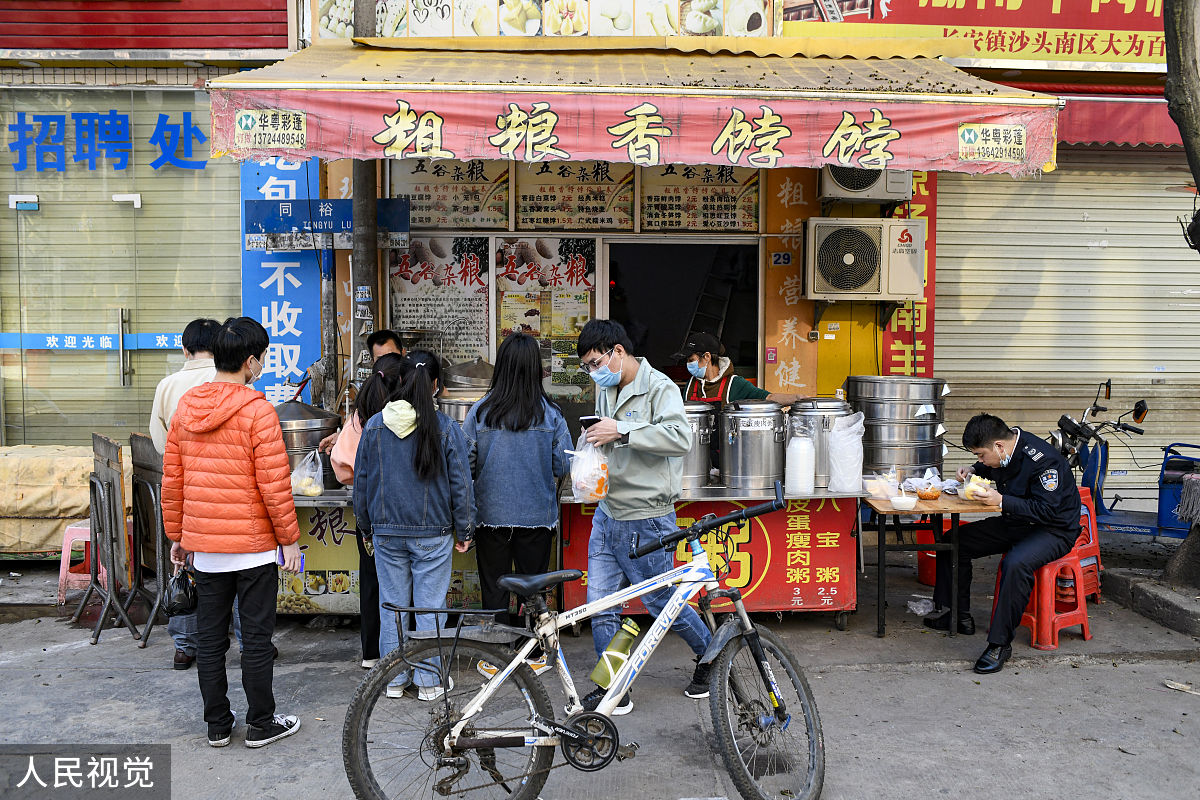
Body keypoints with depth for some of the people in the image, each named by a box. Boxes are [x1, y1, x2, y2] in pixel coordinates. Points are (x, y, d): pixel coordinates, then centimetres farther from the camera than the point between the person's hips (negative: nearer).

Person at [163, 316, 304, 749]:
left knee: (209, 637, 13)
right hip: (253, 544, -6)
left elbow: (171, 480, 9)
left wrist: (176, 535, 18)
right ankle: (261, 725, 16)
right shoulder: (256, 409, -14)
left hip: (204, 545, 6)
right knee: (256, 637, 5)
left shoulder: (185, 406, 5)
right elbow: (274, 482, -16)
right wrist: (289, 538, -7)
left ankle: (217, 725, 23)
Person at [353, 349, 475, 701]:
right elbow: (461, 484, -5)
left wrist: (366, 526, 18)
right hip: (432, 533, -2)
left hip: (387, 531, 2)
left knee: (392, 605, 12)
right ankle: (428, 682, 14)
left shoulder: (375, 425, -2)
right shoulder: (446, 428, -9)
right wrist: (465, 530, 5)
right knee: (429, 606, 6)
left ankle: (394, 679, 22)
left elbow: (361, 481, 6)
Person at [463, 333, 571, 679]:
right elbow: (563, 466, -3)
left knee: (493, 587, 12)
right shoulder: (550, 413, -9)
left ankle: (494, 660, 21)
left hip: (491, 514, 0)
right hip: (537, 514, 1)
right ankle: (534, 656, 25)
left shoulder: (480, 411, -9)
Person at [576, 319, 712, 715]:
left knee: (661, 602, 7)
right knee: (600, 604, 6)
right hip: (607, 512, 7)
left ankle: (709, 654, 33)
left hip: (645, 519, -7)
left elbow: (681, 437, -29)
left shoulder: (659, 387, -13)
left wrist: (623, 430, -30)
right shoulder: (605, 389, 11)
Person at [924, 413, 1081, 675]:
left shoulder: (1043, 460, -27)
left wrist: (1001, 501, -31)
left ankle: (1000, 644, -25)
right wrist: (973, 472, 1)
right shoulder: (1005, 452, -2)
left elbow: (1048, 511, -28)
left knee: (1015, 564, -37)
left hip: (1053, 529, -9)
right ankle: (958, 617, 12)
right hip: (1016, 523, 9)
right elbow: (990, 470, 22)